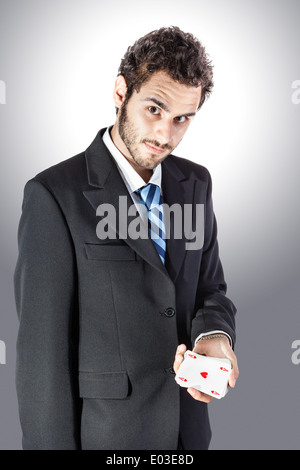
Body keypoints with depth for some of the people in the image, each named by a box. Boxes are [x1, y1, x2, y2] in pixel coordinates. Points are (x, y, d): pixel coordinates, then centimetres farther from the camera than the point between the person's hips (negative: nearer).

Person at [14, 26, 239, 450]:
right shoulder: (54, 196, -17)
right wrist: (54, 444, -13)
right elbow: (43, 351, -15)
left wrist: (215, 337, -15)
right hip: (106, 432, -5)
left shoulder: (196, 183, 1)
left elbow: (211, 288, 7)